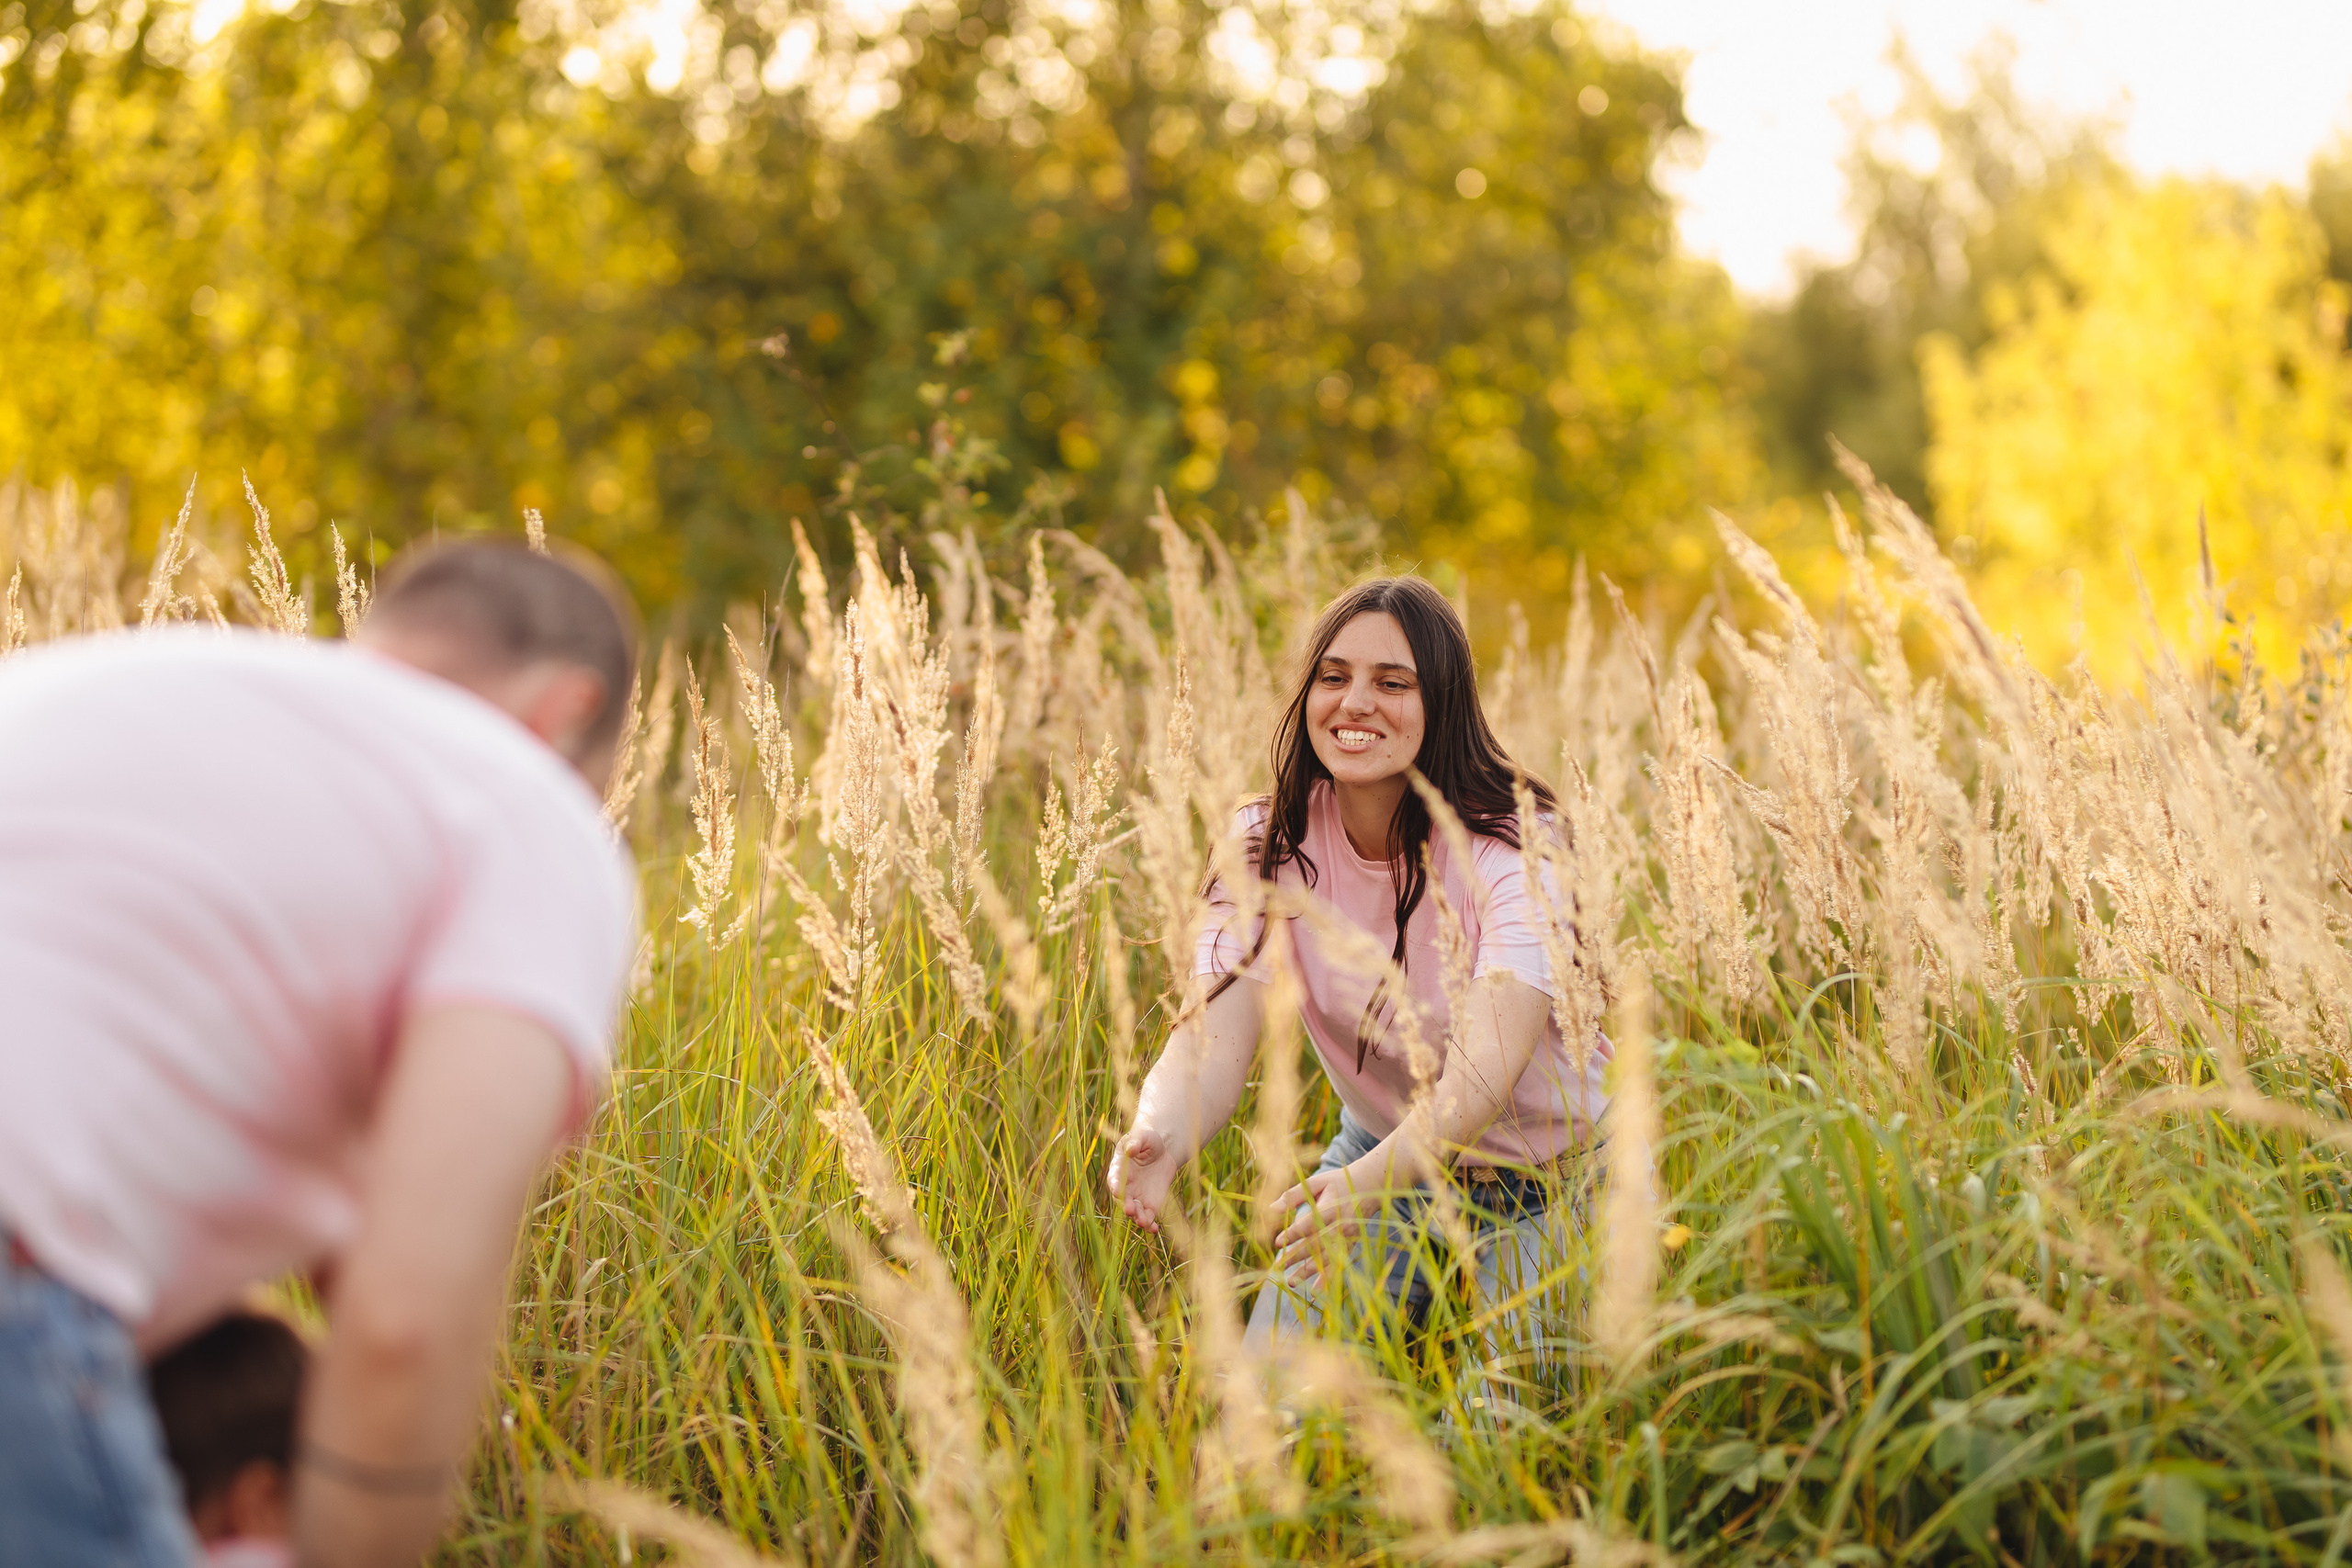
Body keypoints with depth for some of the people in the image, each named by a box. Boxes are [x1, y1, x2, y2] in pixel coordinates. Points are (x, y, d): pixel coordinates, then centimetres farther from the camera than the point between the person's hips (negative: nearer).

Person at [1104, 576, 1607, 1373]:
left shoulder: (1517, 848, -23)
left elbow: (1487, 1067, -38)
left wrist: (1370, 1183, -57)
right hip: (1385, 1158, 3)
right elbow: (1215, 1033, -24)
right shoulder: (1268, 846, -10)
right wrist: (1159, 1138, -48)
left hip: (1553, 1183, -3)